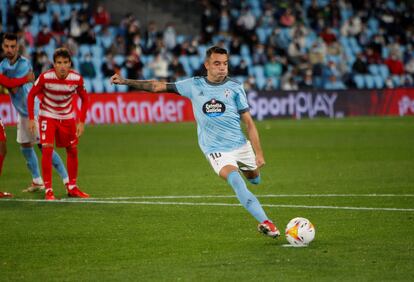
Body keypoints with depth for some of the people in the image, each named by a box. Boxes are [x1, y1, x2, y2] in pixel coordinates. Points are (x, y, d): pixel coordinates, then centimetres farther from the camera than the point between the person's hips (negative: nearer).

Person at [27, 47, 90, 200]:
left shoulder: (77, 78, -18)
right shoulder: (45, 77, -23)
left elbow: (84, 98, -1)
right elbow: (31, 95, -10)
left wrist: (81, 122, -7)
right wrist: (31, 119, -15)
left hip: (67, 117, 3)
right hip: (47, 116, -3)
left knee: (72, 150, 7)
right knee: (47, 149, -16)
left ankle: (72, 187, 23)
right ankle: (48, 189, -9)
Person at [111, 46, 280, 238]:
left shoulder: (235, 87, 0)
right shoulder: (194, 85, 1)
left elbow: (248, 122, 1)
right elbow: (160, 86, 6)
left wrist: (259, 153, -6)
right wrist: (125, 81, 3)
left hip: (241, 144, 3)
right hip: (216, 150, -3)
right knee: (235, 181, -26)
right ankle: (265, 222, -33)